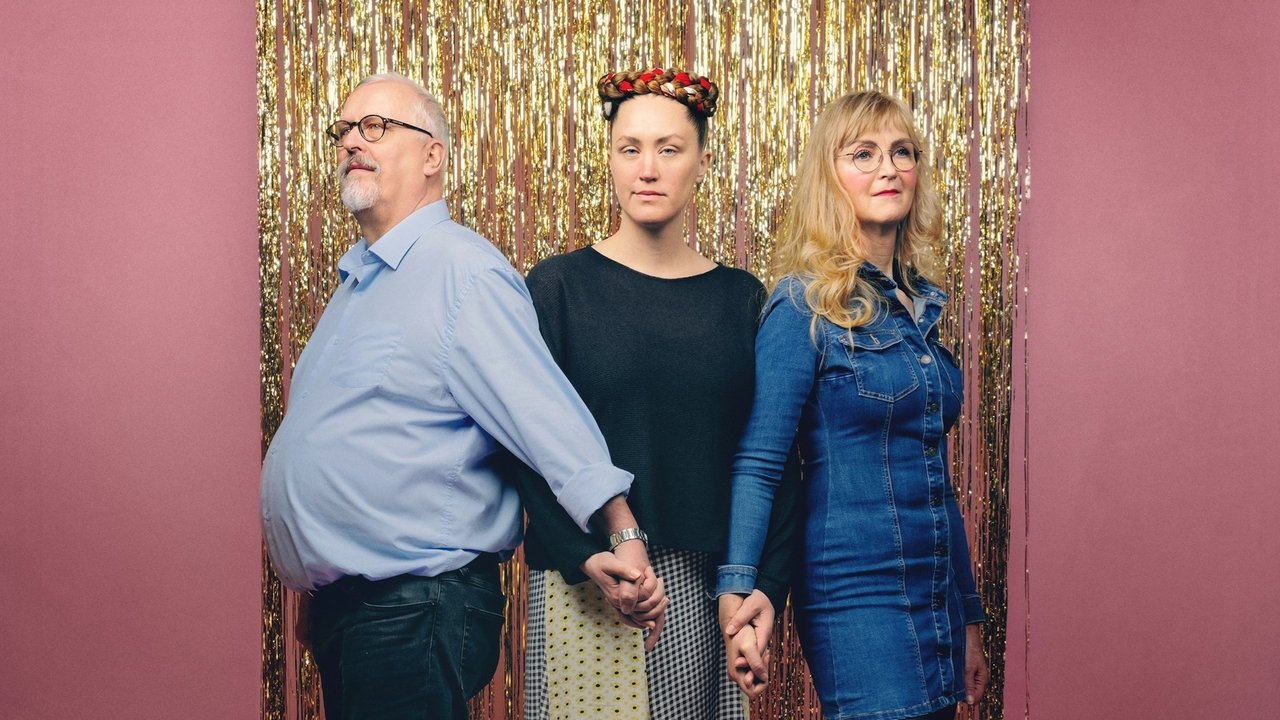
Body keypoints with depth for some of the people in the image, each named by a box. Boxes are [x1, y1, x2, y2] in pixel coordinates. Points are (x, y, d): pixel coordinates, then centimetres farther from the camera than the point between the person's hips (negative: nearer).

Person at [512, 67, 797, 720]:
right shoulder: (556, 287, -2)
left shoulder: (741, 298, 6)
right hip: (583, 589, -2)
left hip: (706, 591, 3)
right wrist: (590, 559, -18)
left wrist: (765, 586, -6)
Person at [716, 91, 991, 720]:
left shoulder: (919, 303, 10)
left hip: (938, 597, 7)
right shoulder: (805, 304, -9)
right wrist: (738, 587, -28)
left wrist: (969, 617, 17)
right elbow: (757, 462, -15)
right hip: (856, 599, -7)